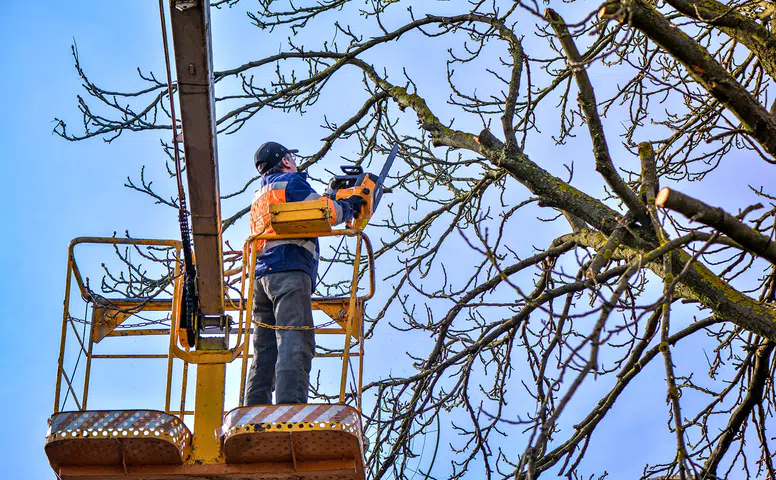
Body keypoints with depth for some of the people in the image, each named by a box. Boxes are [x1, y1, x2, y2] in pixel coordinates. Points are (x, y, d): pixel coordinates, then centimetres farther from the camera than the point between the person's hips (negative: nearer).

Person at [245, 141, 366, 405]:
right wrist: (348, 207, 13)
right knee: (295, 344, -19)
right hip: (290, 272, -9)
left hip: (261, 276, 9)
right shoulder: (291, 182, 6)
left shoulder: (259, 197, 32)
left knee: (264, 352, 4)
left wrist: (332, 198, 29)